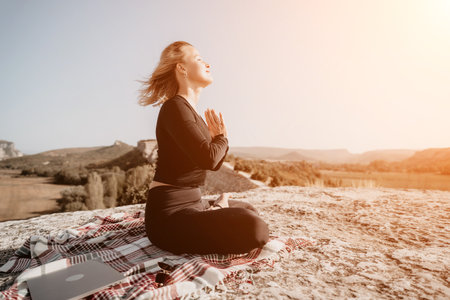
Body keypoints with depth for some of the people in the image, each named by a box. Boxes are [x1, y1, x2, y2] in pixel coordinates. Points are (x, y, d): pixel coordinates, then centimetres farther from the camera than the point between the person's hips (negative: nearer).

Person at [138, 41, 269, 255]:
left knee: (249, 210, 24)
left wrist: (220, 137, 0)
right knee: (254, 228, -26)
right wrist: (222, 139, -5)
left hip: (192, 203, 9)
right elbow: (208, 157, -27)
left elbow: (215, 164, 18)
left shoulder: (191, 110, 13)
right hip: (170, 214, -9)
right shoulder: (174, 107, -14)